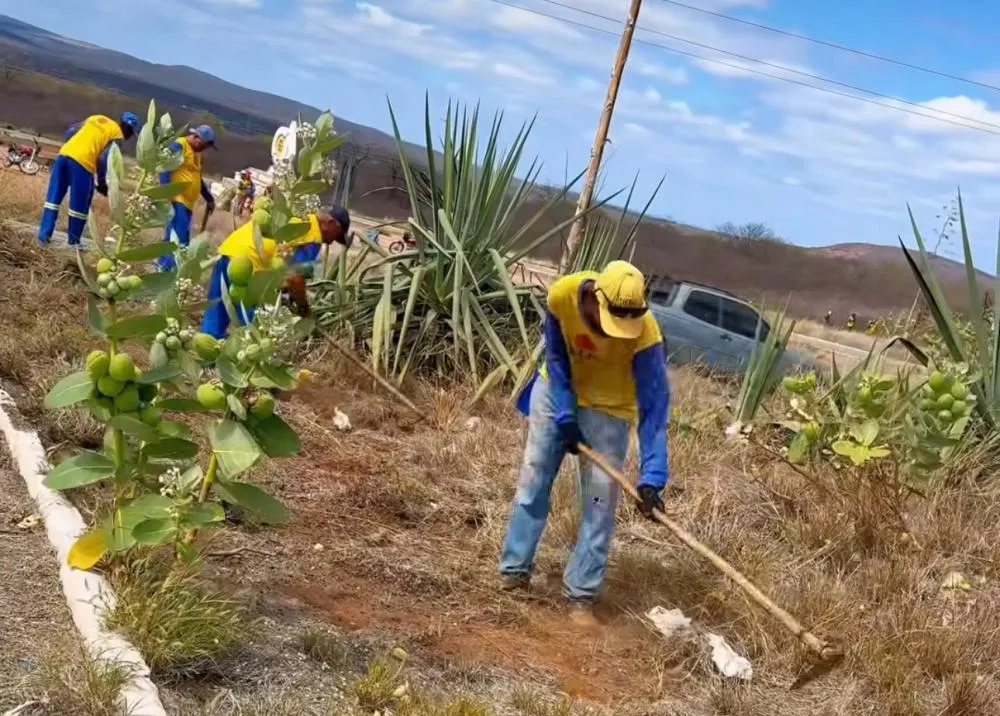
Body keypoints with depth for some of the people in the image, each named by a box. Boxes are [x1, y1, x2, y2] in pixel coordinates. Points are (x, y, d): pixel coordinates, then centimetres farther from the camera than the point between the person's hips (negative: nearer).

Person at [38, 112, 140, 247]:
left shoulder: (96, 119, 24)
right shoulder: (117, 136, 4)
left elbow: (70, 132, 21)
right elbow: (104, 159, -9)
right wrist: (102, 182, 1)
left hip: (64, 154, 6)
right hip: (82, 163, -6)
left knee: (54, 197, 12)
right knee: (79, 205, 6)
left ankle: (44, 236, 13)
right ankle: (74, 242, 14)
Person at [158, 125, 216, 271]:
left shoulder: (196, 153, 23)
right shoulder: (179, 146, -6)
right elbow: (165, 168, -15)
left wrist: (209, 198, 34)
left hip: (187, 203, 9)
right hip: (176, 200, -9)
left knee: (172, 239, 6)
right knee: (179, 239, -19)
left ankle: (163, 268, 8)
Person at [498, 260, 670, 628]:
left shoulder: (645, 333, -34)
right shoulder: (562, 295, -29)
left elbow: (654, 405, -31)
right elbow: (555, 357, -13)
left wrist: (652, 475, -37)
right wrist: (565, 416, -18)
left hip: (609, 406, -2)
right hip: (556, 390, 2)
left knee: (600, 500, -6)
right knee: (533, 480, 5)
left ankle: (581, 595, 3)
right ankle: (514, 571, 16)